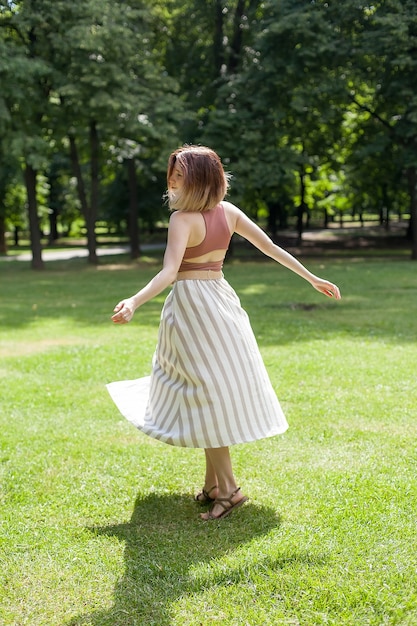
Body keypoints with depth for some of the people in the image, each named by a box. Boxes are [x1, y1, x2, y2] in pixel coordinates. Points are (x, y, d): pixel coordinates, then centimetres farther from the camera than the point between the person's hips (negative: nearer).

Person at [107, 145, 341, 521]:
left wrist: (134, 302, -39)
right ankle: (212, 486, 21)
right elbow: (271, 247, 6)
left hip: (192, 305, -7)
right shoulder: (228, 211, 5)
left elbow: (169, 272, -28)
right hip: (221, 302, 7)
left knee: (206, 395, -1)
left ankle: (228, 488, 1)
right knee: (218, 389, 13)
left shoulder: (184, 219, -15)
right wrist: (313, 279, 11)